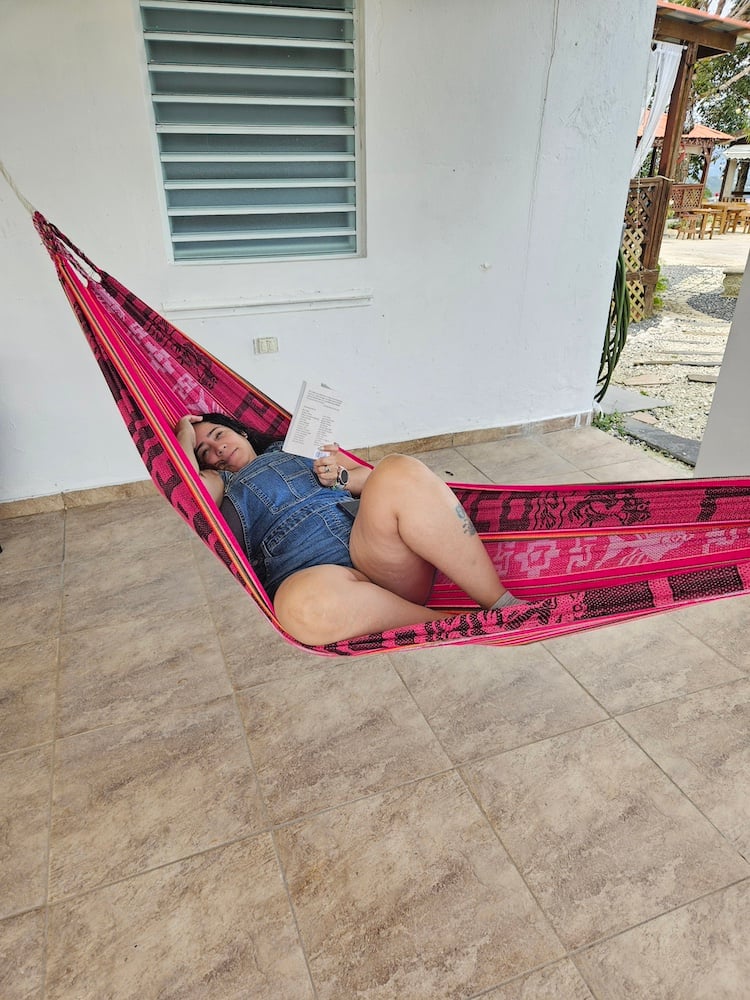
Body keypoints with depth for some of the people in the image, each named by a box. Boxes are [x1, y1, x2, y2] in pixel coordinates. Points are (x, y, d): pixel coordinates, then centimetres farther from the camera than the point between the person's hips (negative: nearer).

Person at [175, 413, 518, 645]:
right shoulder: (221, 485, 26)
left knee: (399, 471, -29)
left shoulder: (293, 450, 33)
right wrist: (185, 436, 18)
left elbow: (370, 478, 29)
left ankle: (503, 605, -25)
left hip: (375, 551, 3)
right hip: (308, 574, -2)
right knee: (305, 606, -41)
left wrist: (342, 477, 7)